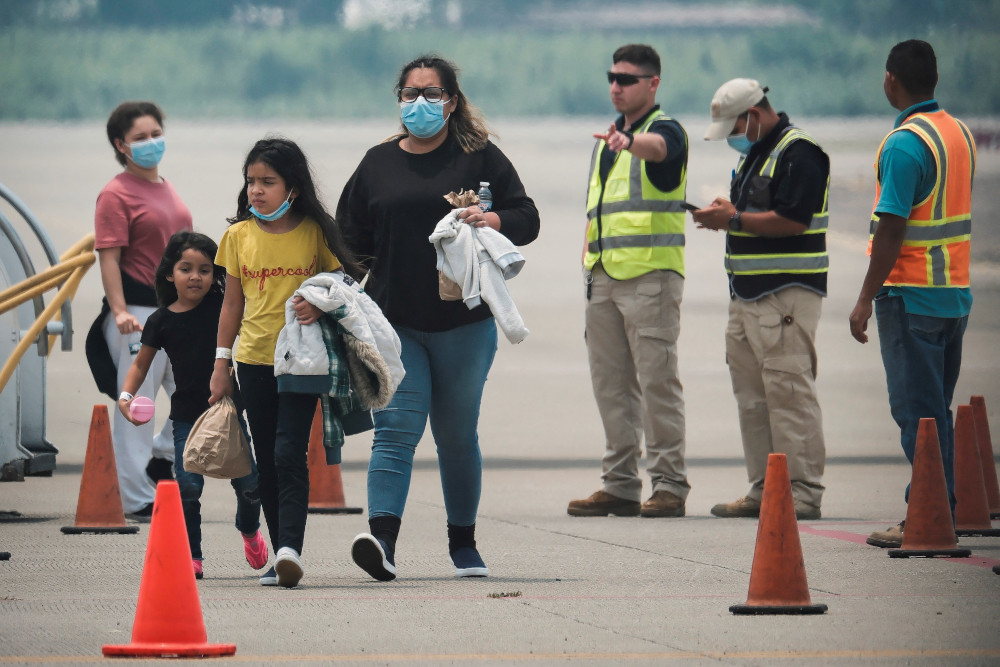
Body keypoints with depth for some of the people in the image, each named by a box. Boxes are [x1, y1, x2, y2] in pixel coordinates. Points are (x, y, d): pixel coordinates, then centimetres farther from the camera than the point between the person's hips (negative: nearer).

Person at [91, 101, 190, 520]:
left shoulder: (166, 188, 15)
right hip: (138, 314, -8)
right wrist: (119, 311, -25)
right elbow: (109, 258, -15)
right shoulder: (116, 195, -9)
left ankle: (160, 458, 26)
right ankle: (137, 499, 3)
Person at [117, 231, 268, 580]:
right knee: (188, 486, -9)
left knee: (247, 481, 1)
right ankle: (191, 557, 3)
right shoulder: (161, 321, 0)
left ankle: (249, 530, 32)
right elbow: (141, 363, 8)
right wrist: (125, 397, -4)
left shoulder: (222, 308, -2)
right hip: (187, 416, 0)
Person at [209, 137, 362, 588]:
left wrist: (322, 305, -18)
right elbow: (233, 302, 11)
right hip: (254, 360, 4)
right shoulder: (238, 236, 5)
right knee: (267, 461, 6)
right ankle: (280, 556, 11)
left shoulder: (316, 233, -3)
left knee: (289, 453, -15)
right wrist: (221, 364, 9)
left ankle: (290, 548, -22)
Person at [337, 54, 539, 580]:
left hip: (464, 324, -1)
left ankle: (463, 544, 21)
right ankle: (382, 539, -23)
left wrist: (495, 220, -20)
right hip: (394, 325, 1)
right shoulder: (377, 164, 11)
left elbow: (527, 218, 1)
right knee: (395, 431, -12)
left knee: (457, 436, 8)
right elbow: (350, 239, 15)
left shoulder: (480, 157, 4)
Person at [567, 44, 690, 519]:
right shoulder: (608, 139, 20)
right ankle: (620, 485, 13)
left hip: (650, 274, -8)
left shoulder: (665, 130, -5)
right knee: (611, 385, 8)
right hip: (604, 278, 8)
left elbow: (656, 147, -31)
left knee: (657, 381, -8)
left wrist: (629, 142, -53)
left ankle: (669, 485, -5)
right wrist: (589, 258, 14)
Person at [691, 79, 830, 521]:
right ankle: (763, 489, 13)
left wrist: (734, 219, -14)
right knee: (751, 397, 9)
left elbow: (793, 220, -20)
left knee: (789, 393, -11)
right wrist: (725, 214, 8)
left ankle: (803, 492, -10)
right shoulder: (753, 153, 20)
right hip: (747, 293, 10)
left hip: (787, 293, -10)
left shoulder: (798, 153, -12)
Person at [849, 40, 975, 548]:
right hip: (955, 293, 8)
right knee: (935, 409, 14)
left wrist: (866, 299, -16)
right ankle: (943, 516, 16)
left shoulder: (904, 144, -17)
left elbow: (892, 228, -20)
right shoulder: (959, 133, 11)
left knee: (916, 411, -5)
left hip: (910, 293, -8)